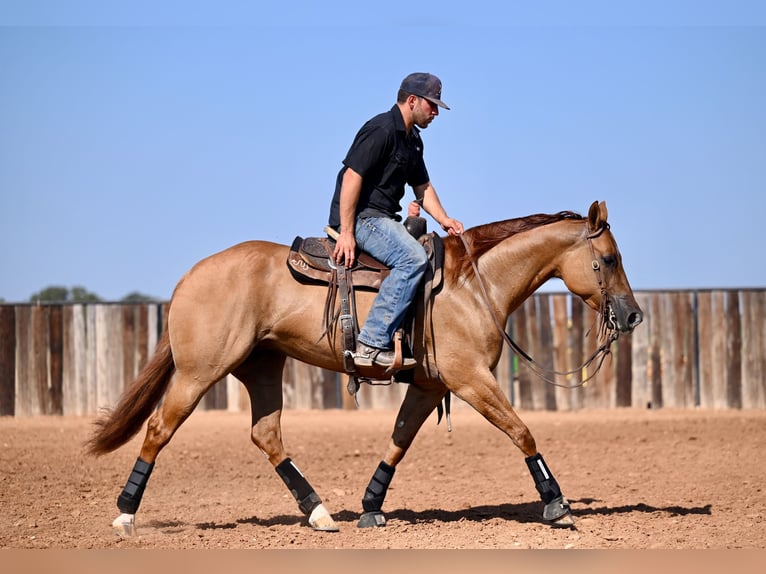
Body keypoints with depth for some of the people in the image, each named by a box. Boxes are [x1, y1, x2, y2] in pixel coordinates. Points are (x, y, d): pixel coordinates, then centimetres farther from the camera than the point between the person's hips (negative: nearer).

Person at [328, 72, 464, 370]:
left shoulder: (413, 139, 18)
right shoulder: (381, 129, -14)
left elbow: (423, 186, 27)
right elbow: (352, 177, -21)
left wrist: (443, 218, 7)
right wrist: (346, 233, -24)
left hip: (383, 219, 11)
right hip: (361, 216, -11)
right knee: (412, 257, -31)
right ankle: (372, 343, -35)